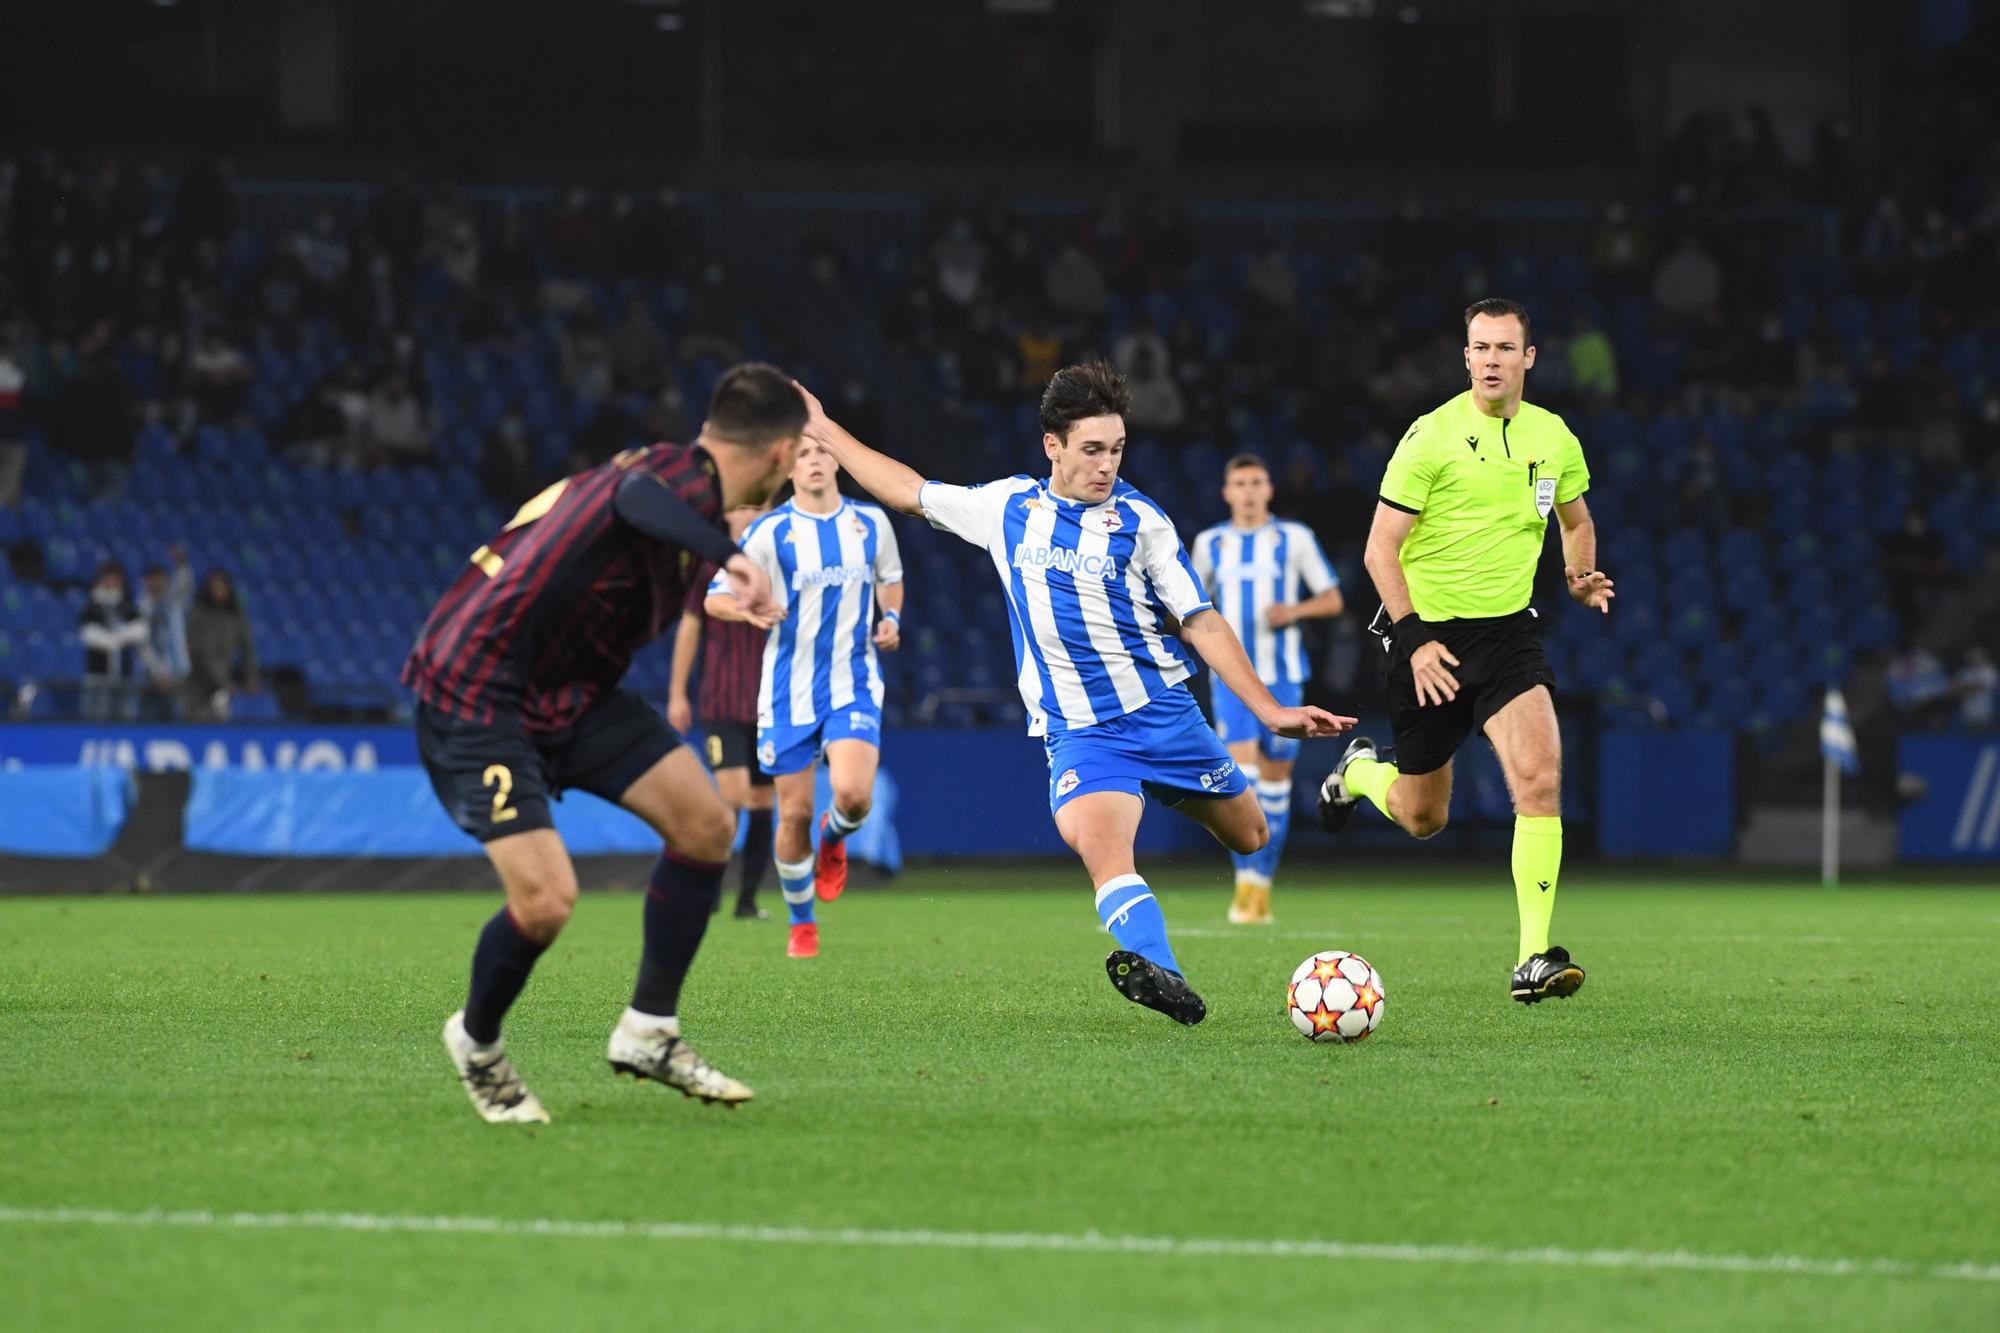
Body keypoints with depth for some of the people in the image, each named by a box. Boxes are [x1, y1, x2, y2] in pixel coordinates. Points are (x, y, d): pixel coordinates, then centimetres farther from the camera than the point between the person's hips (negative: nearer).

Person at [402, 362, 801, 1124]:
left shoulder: (682, 478, 6)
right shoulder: (684, 477, -23)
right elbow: (634, 495, -48)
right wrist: (732, 557, -58)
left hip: (569, 690, 10)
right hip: (475, 696, -10)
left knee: (705, 823, 1)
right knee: (546, 897, -19)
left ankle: (649, 1033, 13)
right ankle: (476, 1042, 11)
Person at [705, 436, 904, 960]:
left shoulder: (870, 522, 3)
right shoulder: (770, 531, -6)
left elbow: (890, 578, 23)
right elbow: (715, 598, -5)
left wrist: (891, 617, 2)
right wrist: (751, 607, -26)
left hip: (854, 685, 1)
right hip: (790, 691, -1)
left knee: (854, 795, -21)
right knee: (795, 815, 2)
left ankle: (832, 840, 17)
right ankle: (801, 925, 23)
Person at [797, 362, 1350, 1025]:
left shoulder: (1141, 521, -2)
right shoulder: (1007, 506, 5)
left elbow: (1200, 623, -1)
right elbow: (908, 491, 19)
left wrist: (1271, 711, -8)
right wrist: (822, 430, 24)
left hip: (1163, 712, 0)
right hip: (1077, 731, 0)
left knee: (1248, 837, 10)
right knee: (1097, 840, -30)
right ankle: (1164, 978, -47)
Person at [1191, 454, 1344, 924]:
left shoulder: (1295, 539, 1)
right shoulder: (1211, 543, 7)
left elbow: (1333, 599, 5)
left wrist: (1295, 610, -14)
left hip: (1283, 675, 0)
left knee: (1275, 777, 5)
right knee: (1241, 768, -16)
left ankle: (1263, 883, 17)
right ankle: (1246, 884, -19)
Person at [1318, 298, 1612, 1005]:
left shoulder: (1554, 438, 3)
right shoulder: (1431, 437, -11)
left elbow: (1576, 520, 23)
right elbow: (1380, 550, -10)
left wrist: (1579, 577, 3)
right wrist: (1416, 640, -18)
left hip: (1509, 629, 2)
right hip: (1429, 629, -2)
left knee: (1540, 775, -22)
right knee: (1421, 818, 9)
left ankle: (1534, 960, -21)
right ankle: (1360, 771, 47)